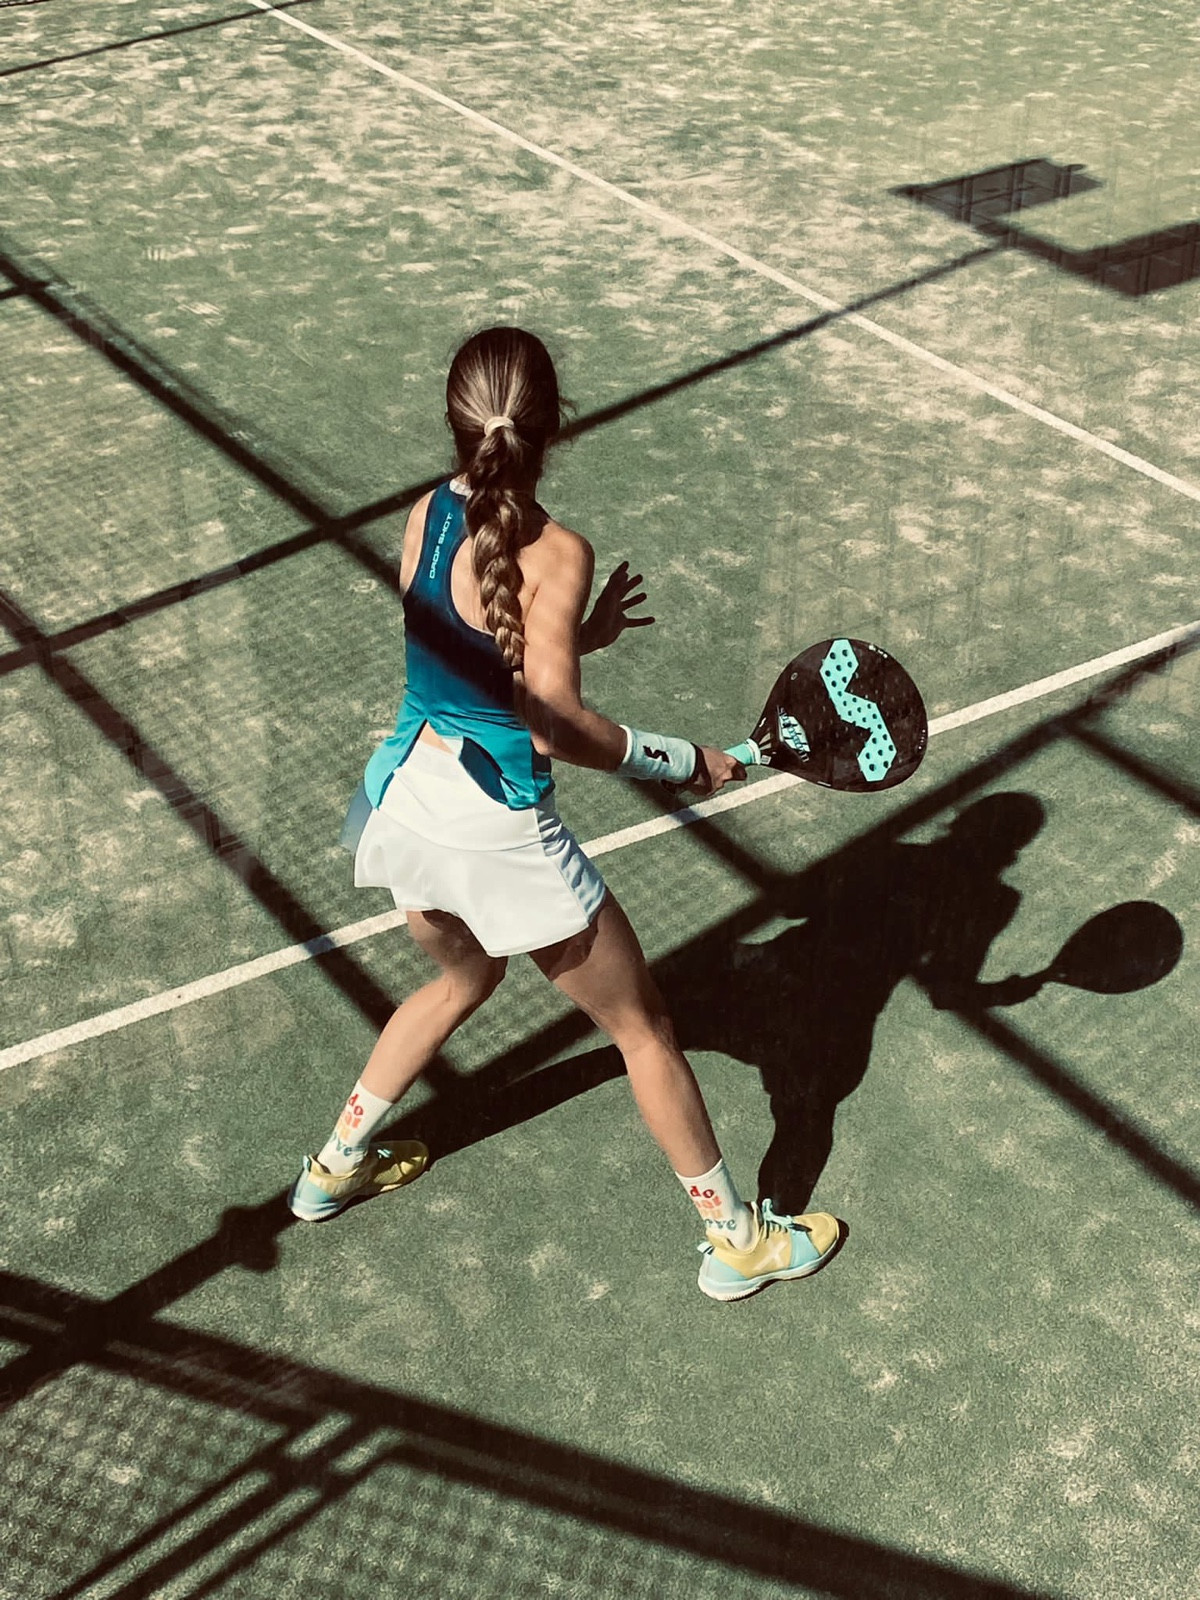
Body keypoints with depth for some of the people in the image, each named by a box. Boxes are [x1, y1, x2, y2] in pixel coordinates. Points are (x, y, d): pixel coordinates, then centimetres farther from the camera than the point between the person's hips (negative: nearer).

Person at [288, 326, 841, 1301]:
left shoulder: (425, 518, -1)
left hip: (409, 800, 7)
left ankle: (336, 1166, 48)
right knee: (642, 1025, 12)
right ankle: (738, 1240, 28)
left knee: (464, 980, 35)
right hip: (501, 834, -7)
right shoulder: (557, 554, -21)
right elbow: (558, 729, -24)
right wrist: (690, 763, -13)